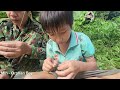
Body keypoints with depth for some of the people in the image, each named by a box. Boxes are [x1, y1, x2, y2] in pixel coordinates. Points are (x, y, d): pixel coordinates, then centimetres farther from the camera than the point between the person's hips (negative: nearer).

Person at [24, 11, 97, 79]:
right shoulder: (50, 45, -7)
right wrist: (50, 67, -19)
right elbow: (53, 70, 4)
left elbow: (94, 66, -11)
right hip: (60, 76, 3)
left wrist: (80, 66, -31)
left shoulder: (82, 40, -17)